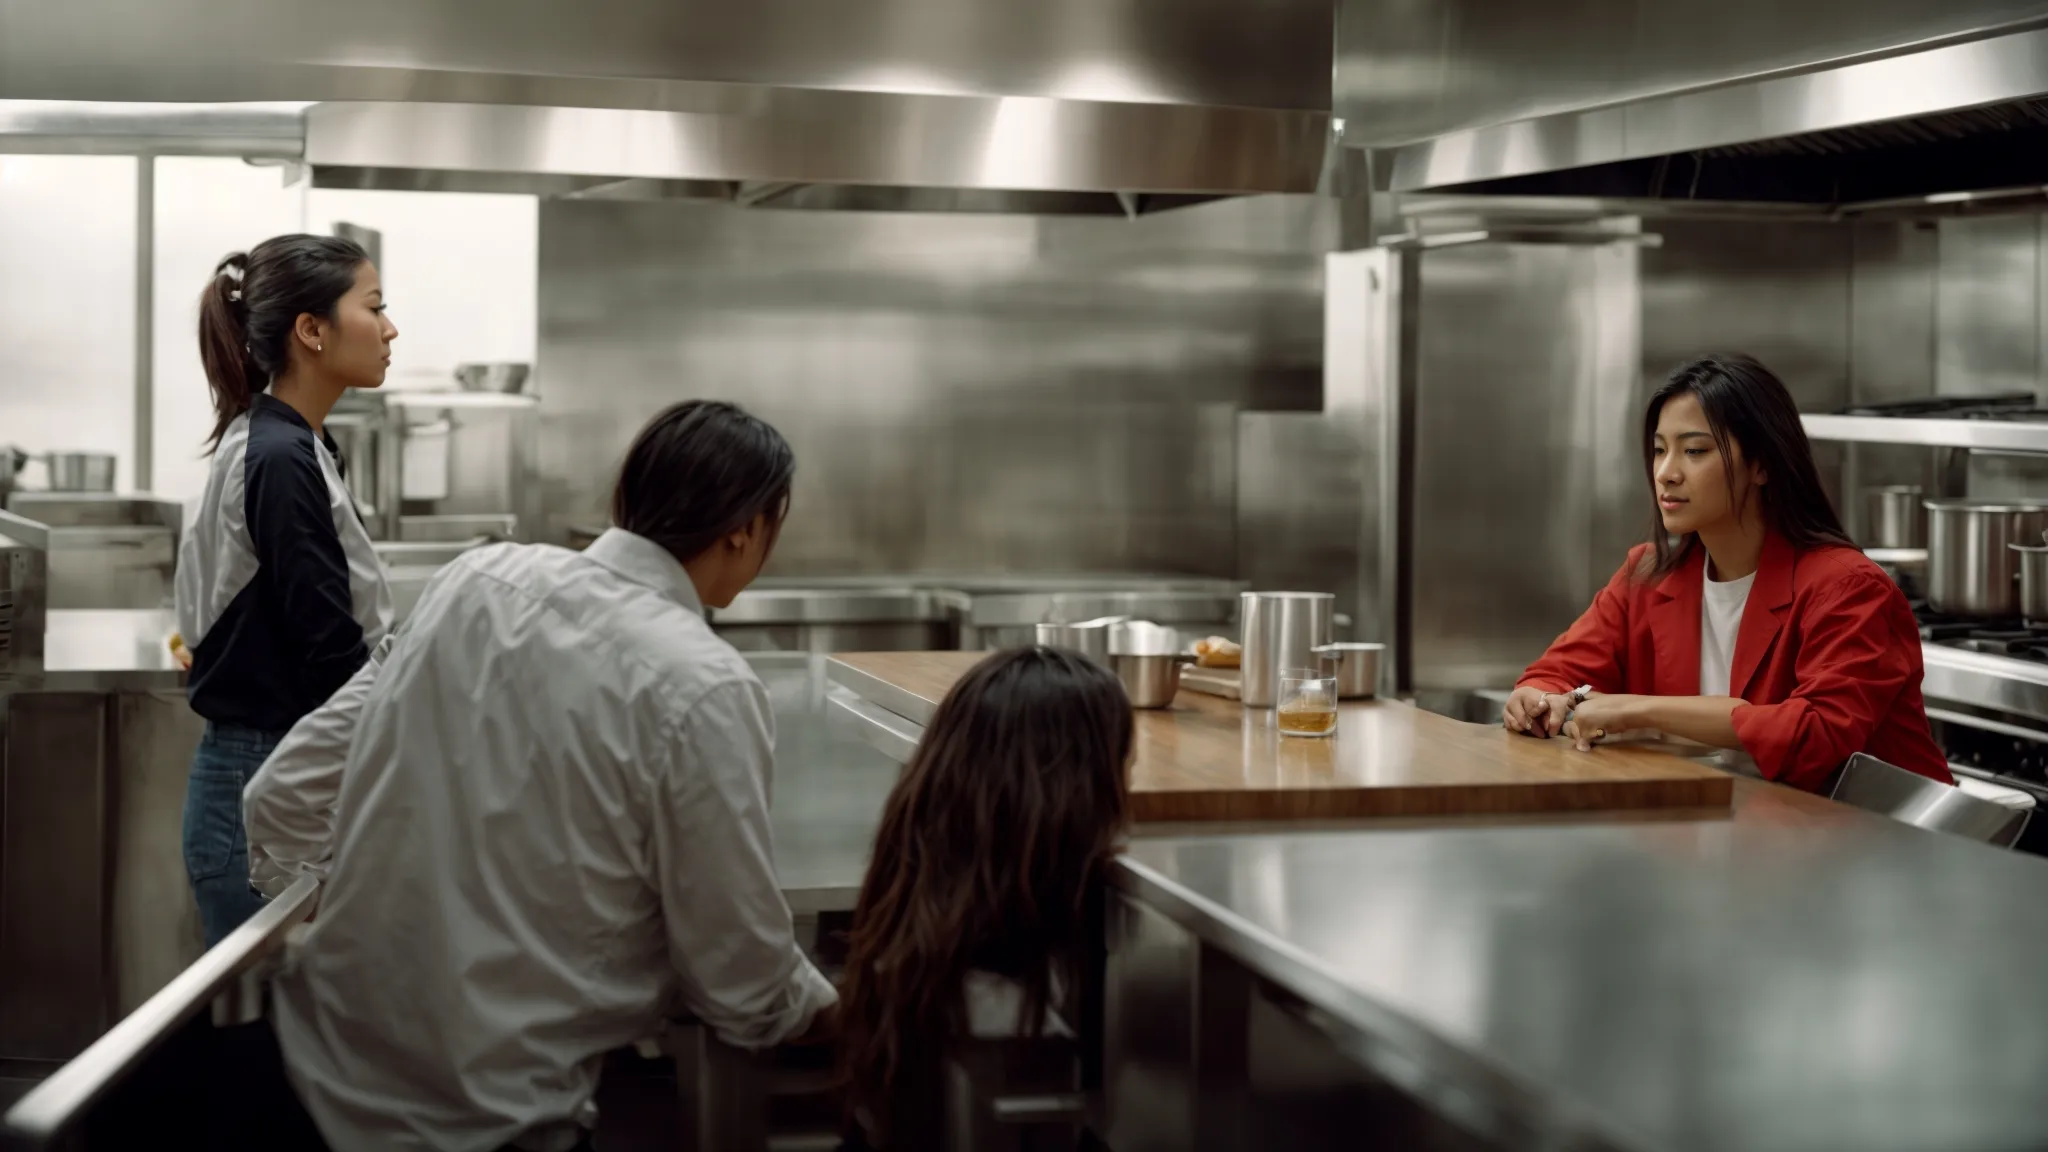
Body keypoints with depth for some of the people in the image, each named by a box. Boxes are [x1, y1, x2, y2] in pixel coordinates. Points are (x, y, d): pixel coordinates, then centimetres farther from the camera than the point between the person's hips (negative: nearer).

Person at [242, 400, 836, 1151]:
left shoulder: (478, 576, -2)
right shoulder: (702, 691, -17)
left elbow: (282, 805, 5)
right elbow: (743, 985, -10)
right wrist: (837, 1015, 11)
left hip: (324, 1059, 6)